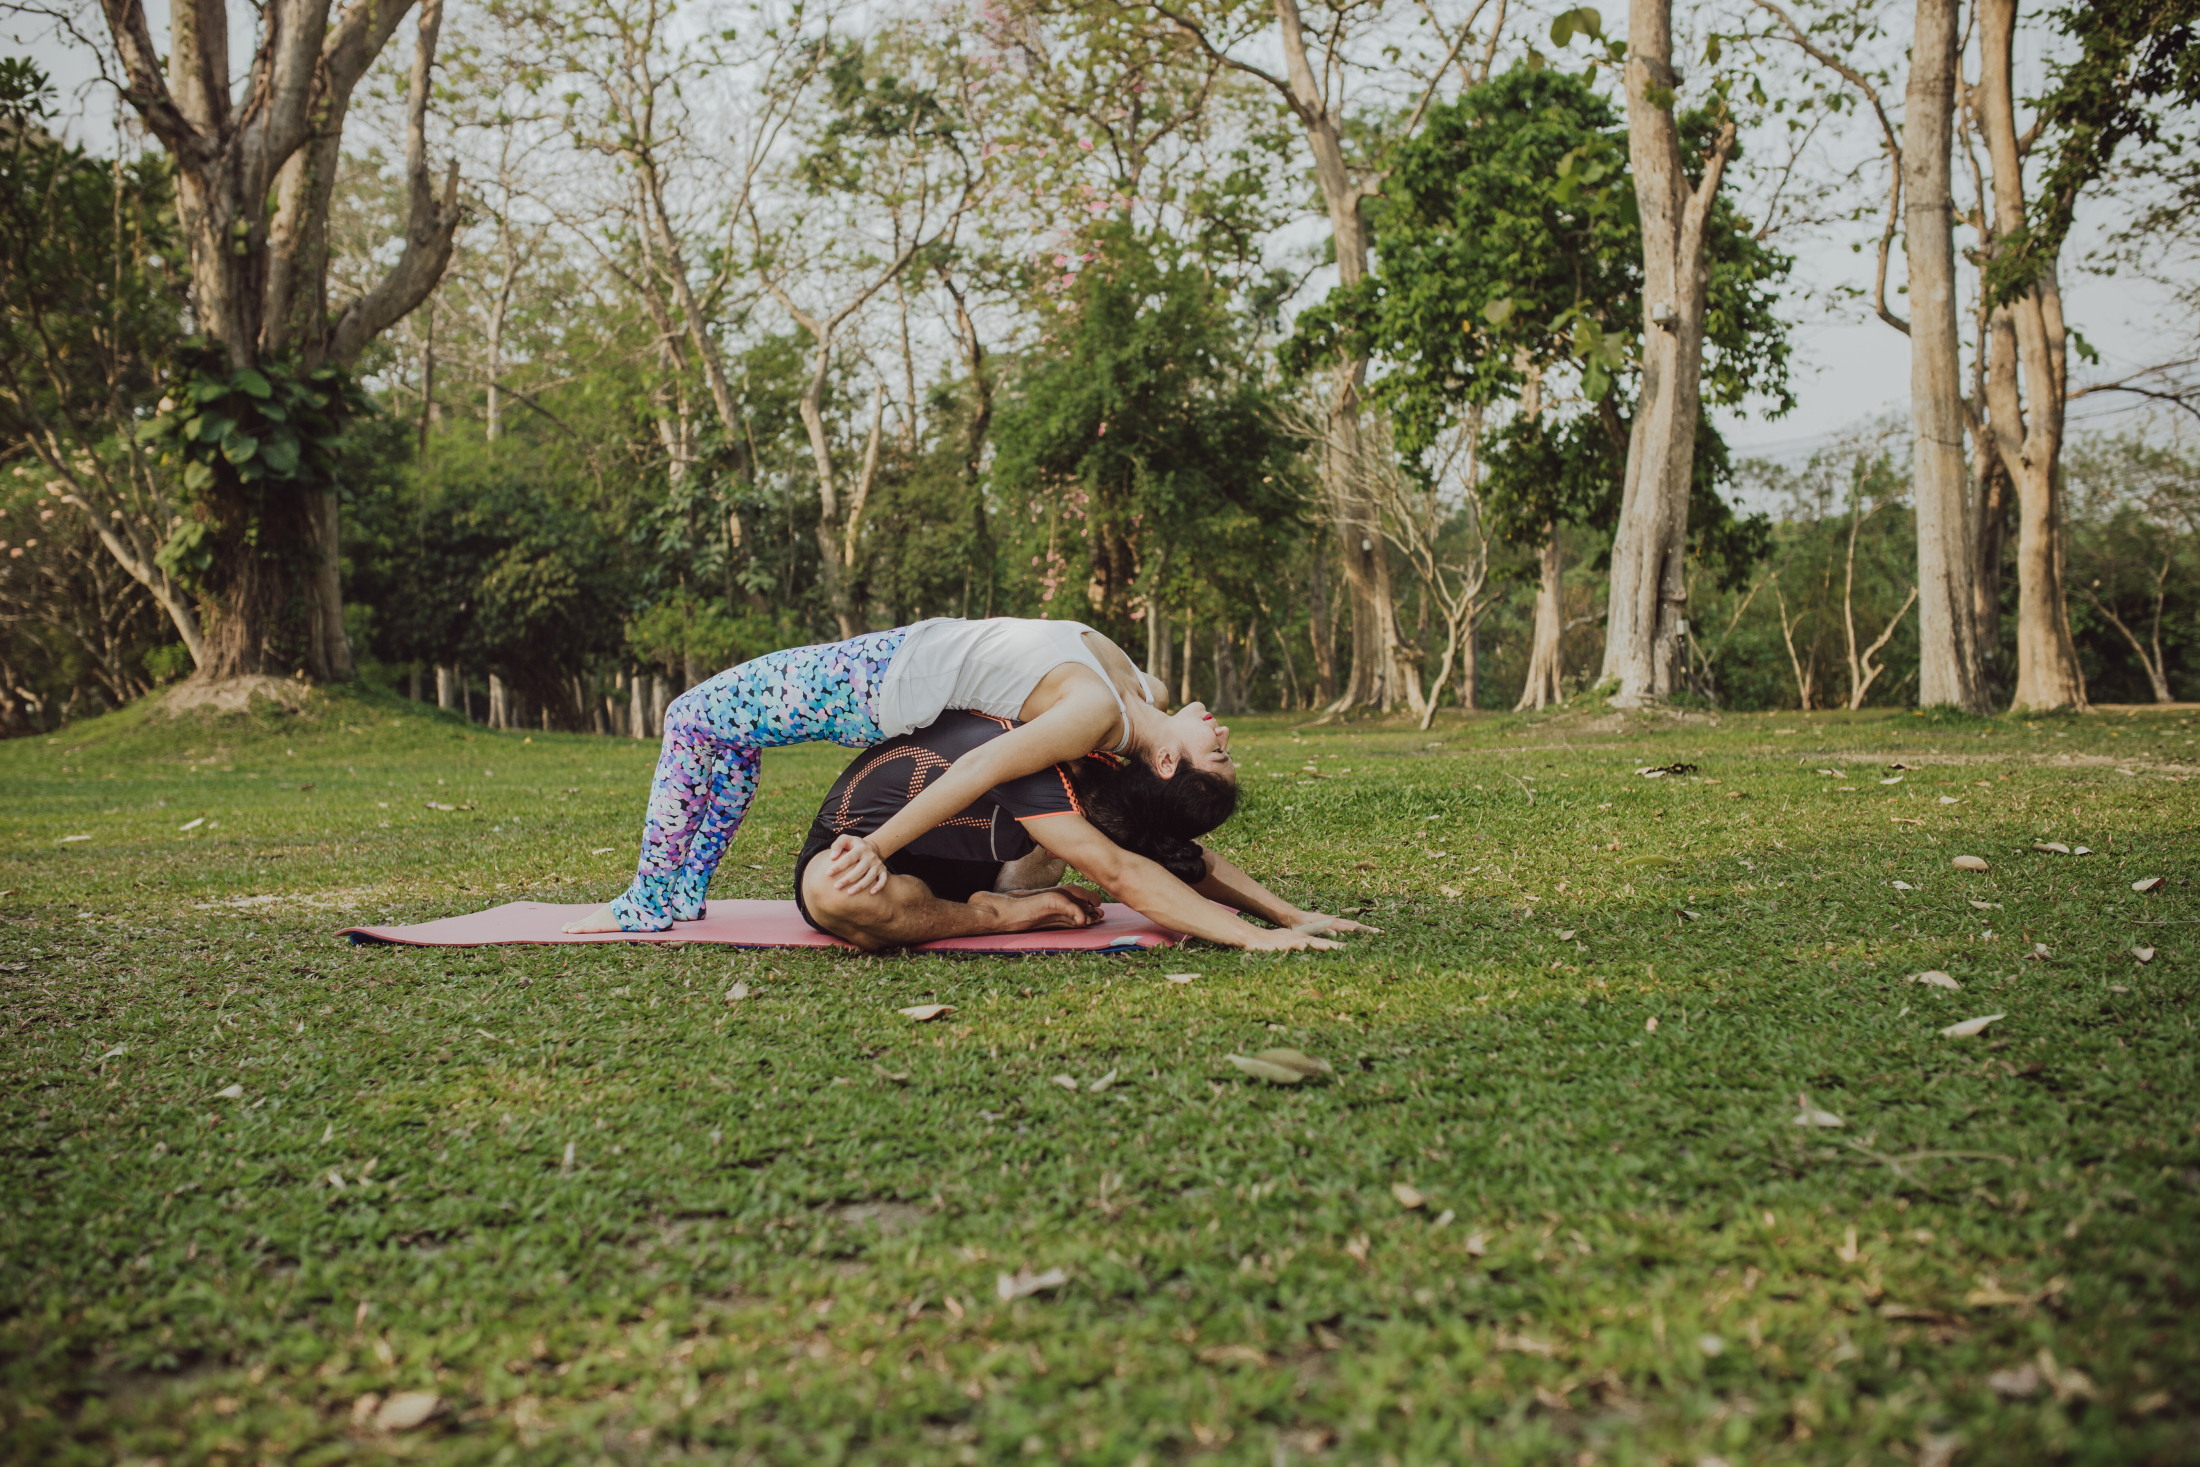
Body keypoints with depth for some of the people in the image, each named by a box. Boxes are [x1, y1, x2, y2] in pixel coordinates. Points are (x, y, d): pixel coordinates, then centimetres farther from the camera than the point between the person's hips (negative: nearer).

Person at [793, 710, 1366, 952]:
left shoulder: (1103, 769, -11)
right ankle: (1007, 912, -22)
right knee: (837, 894, -45)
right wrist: (1254, 938, -46)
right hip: (856, 851, -7)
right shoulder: (1025, 762, -37)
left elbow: (1189, 855, -3)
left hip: (964, 860, 7)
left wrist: (1292, 915, -12)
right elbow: (1122, 875, -43)